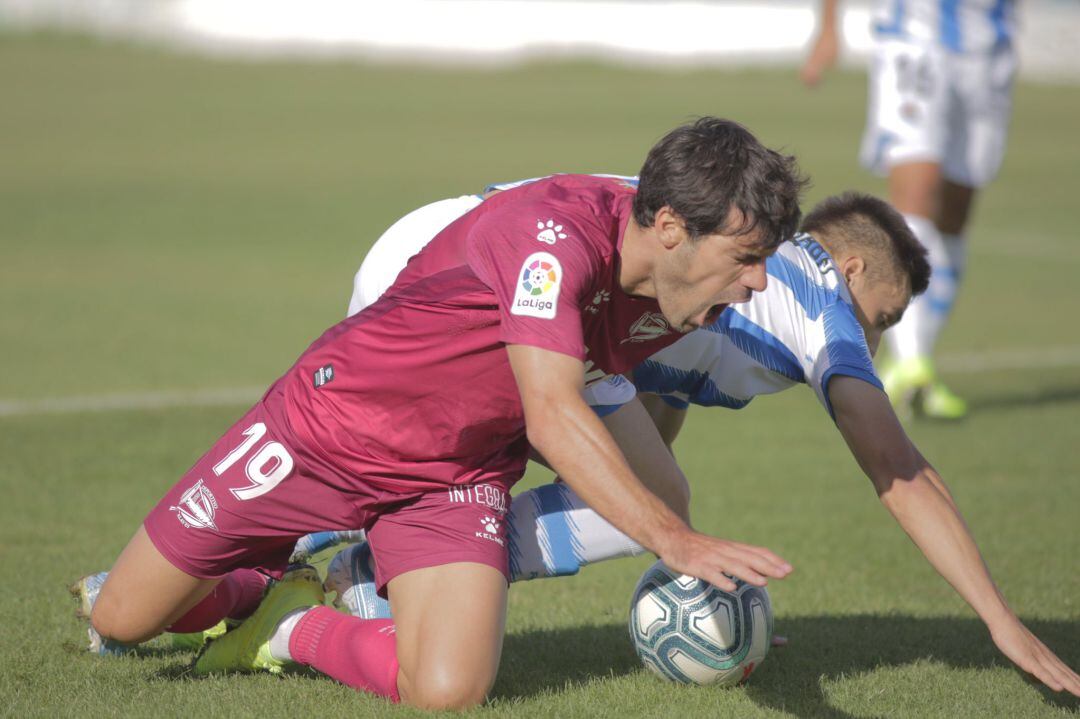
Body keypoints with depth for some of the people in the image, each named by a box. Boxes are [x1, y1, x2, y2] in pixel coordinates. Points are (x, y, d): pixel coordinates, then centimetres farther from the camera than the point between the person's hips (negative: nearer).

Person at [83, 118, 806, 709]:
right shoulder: (553, 234, -34)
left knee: (450, 689, -22)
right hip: (328, 426, -5)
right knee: (121, 621, 1)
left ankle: (296, 627, 9)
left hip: (461, 474, 5)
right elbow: (553, 419, -44)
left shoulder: (682, 296, -10)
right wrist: (672, 537, -52)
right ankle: (257, 588, 36)